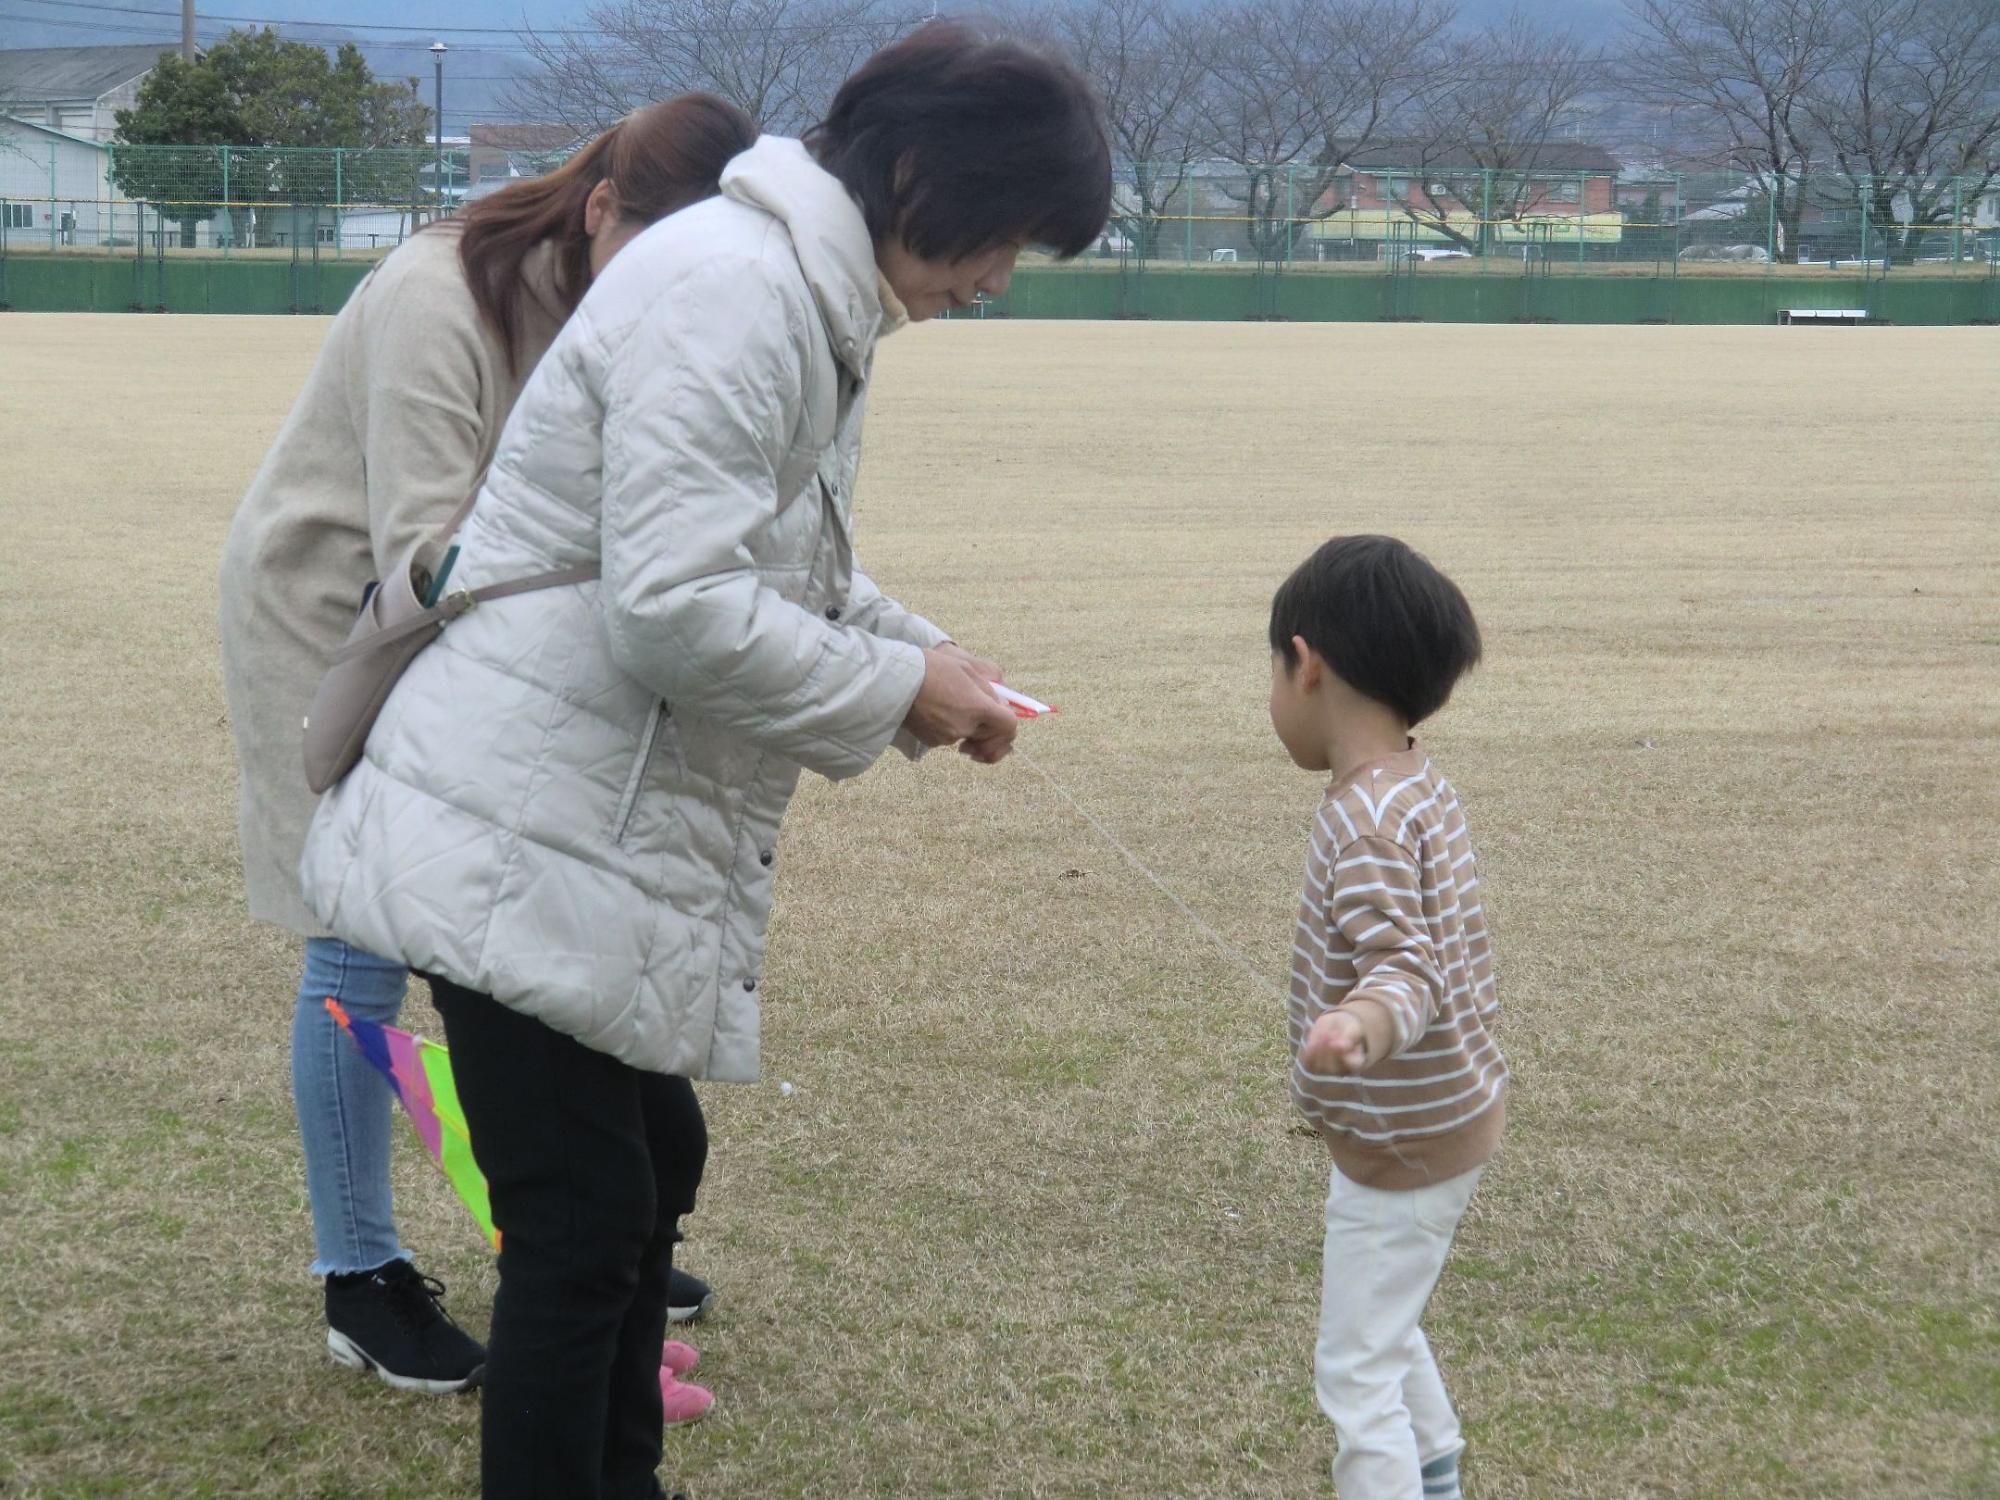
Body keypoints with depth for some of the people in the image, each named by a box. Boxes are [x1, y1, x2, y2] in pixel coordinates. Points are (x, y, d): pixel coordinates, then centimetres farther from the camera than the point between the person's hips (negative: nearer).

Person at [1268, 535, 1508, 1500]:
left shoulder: (1364, 822, -27)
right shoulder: (1420, 786, 2)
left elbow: (1408, 963, -37)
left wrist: (1367, 1019, -58)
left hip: (1401, 1149, -10)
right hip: (1443, 1120, 10)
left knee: (1357, 1370, -1)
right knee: (1375, 1318, 30)